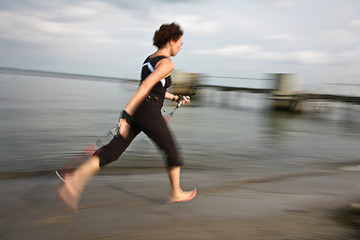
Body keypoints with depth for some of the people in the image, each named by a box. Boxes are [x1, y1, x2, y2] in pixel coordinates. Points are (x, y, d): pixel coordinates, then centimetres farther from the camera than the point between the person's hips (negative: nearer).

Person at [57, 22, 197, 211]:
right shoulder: (167, 63, -10)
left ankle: (75, 179, -14)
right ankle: (177, 193, 28)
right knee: (172, 152, 12)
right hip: (150, 113, -8)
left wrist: (176, 98, 35)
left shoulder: (150, 58, 20)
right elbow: (145, 86, -23)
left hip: (136, 110, 8)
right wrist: (126, 114, -29)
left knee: (113, 151, 1)